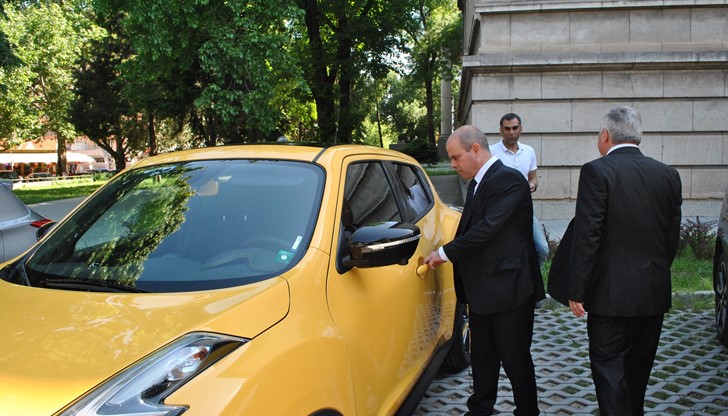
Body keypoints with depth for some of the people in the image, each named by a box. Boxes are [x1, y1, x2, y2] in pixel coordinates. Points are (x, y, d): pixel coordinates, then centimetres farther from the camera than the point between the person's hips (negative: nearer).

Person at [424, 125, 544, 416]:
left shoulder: (508, 180, -17)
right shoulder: (478, 182, 13)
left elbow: (487, 228, -24)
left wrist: (445, 253, -16)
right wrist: (447, 256, 3)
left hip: (508, 289, -9)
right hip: (482, 291, 9)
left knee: (515, 359, 5)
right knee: (482, 358, 19)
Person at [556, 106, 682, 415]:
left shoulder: (597, 171, -13)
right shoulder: (668, 175, 4)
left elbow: (586, 236, -17)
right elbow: (672, 236, 9)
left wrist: (576, 290, -10)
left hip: (612, 293, -6)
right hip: (655, 294, 6)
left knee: (609, 370, 2)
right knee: (637, 372, 20)